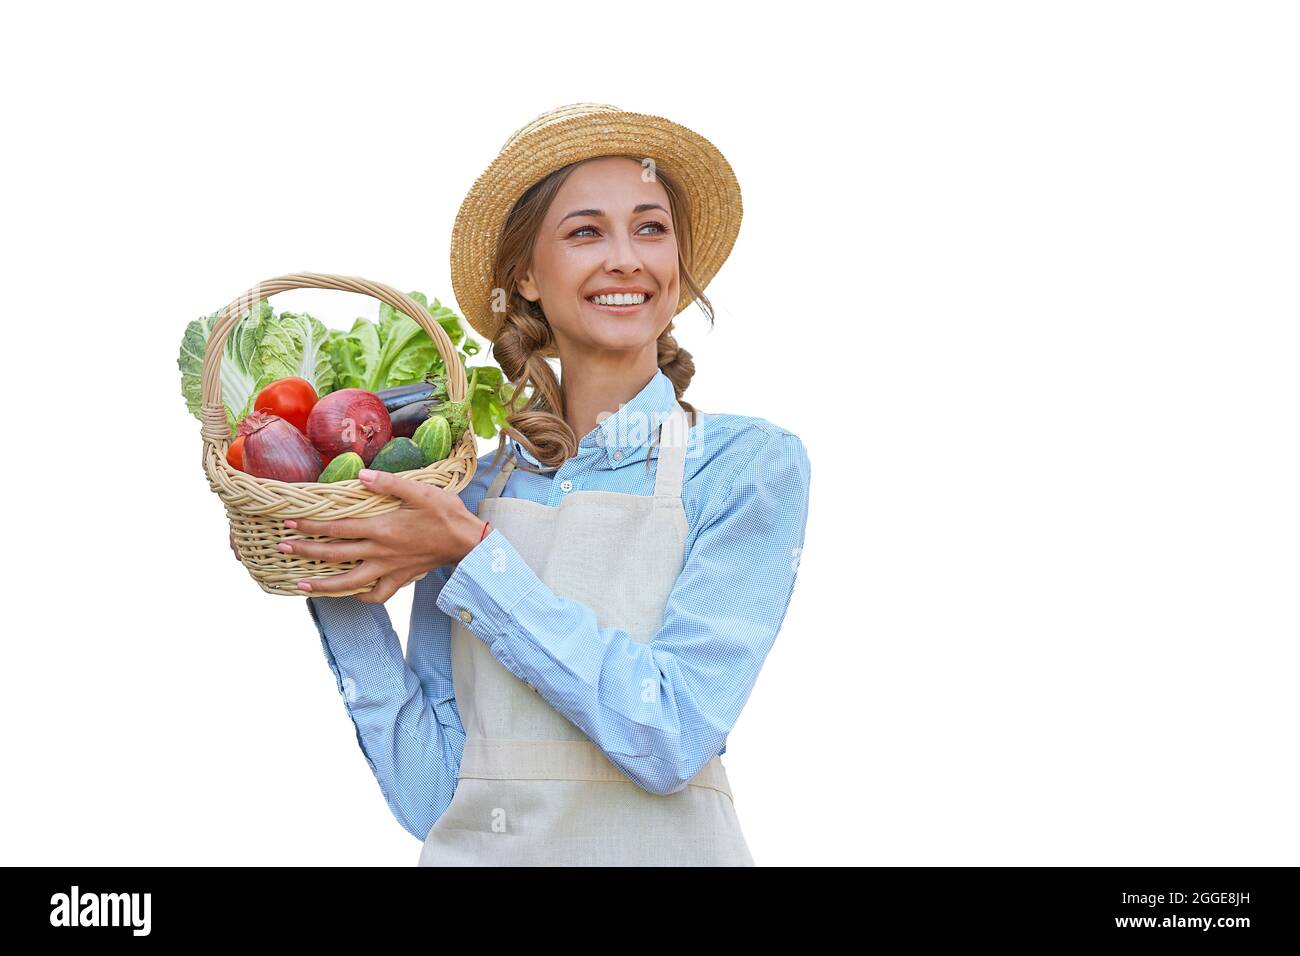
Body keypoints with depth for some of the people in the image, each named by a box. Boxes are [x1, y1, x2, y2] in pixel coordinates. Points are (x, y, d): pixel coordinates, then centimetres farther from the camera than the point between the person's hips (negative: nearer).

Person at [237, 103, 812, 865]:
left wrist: (471, 555, -13)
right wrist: (342, 595, -6)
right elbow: (431, 796, 0)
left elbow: (671, 740, -15)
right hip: (476, 849, 3)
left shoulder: (753, 463, -5)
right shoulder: (472, 491, 3)